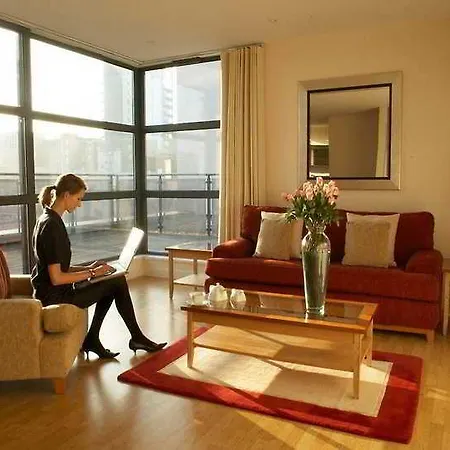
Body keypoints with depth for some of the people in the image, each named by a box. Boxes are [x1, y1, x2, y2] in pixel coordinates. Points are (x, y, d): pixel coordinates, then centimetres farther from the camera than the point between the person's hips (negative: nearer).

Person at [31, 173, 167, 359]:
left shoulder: (48, 220, 10)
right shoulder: (52, 225, -21)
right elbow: (56, 278, -24)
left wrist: (88, 268, 6)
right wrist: (92, 273, -14)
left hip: (48, 292, 10)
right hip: (54, 297, -10)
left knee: (115, 281, 14)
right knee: (118, 282, -4)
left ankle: (92, 340, 15)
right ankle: (136, 338, 14)